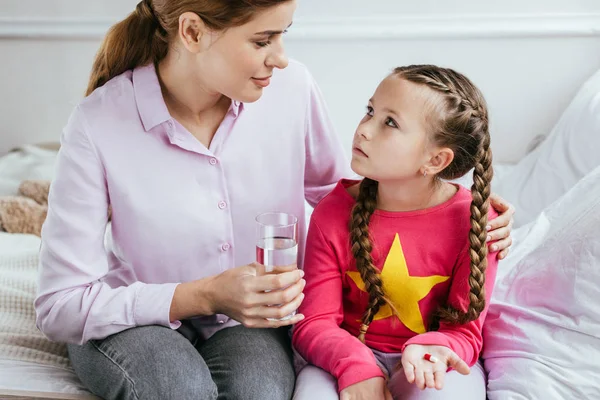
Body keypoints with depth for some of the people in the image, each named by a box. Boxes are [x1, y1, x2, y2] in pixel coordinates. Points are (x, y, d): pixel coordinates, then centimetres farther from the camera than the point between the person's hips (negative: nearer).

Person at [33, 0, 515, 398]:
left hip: (252, 318, 3)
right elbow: (61, 306, -17)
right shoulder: (98, 125, -21)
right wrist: (204, 296, -27)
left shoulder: (290, 87, -12)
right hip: (134, 322, -2)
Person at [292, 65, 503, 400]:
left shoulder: (474, 221, -12)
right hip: (349, 355, 1)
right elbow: (315, 322, -7)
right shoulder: (333, 213, -7)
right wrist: (356, 366, -26)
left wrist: (427, 350, -29)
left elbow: (464, 331, -7)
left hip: (430, 362, 0)